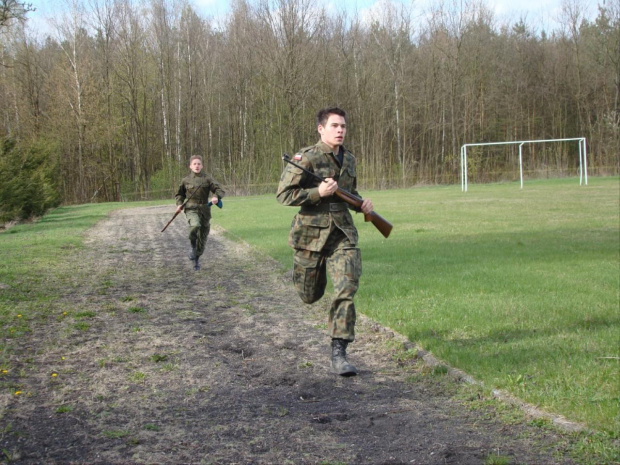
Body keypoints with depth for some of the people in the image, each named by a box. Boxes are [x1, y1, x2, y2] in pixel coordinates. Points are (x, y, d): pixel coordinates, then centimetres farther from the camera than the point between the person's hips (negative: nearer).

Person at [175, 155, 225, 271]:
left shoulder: (207, 178, 2)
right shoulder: (186, 180, 5)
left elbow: (219, 190, -4)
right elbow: (179, 194, 20)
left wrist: (216, 197, -26)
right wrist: (179, 204, 1)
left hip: (204, 209, 2)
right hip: (191, 208, -1)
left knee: (203, 236, 9)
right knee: (195, 226, -34)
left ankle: (196, 259, 32)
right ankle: (193, 247, -6)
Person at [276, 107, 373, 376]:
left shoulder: (349, 159, 11)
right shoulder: (306, 158, -10)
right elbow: (283, 194, -13)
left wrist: (362, 204, 7)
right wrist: (318, 192, -22)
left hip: (343, 233, 4)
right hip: (312, 232, -4)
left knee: (346, 290, -13)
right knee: (310, 296, 13)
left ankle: (339, 354, -9)